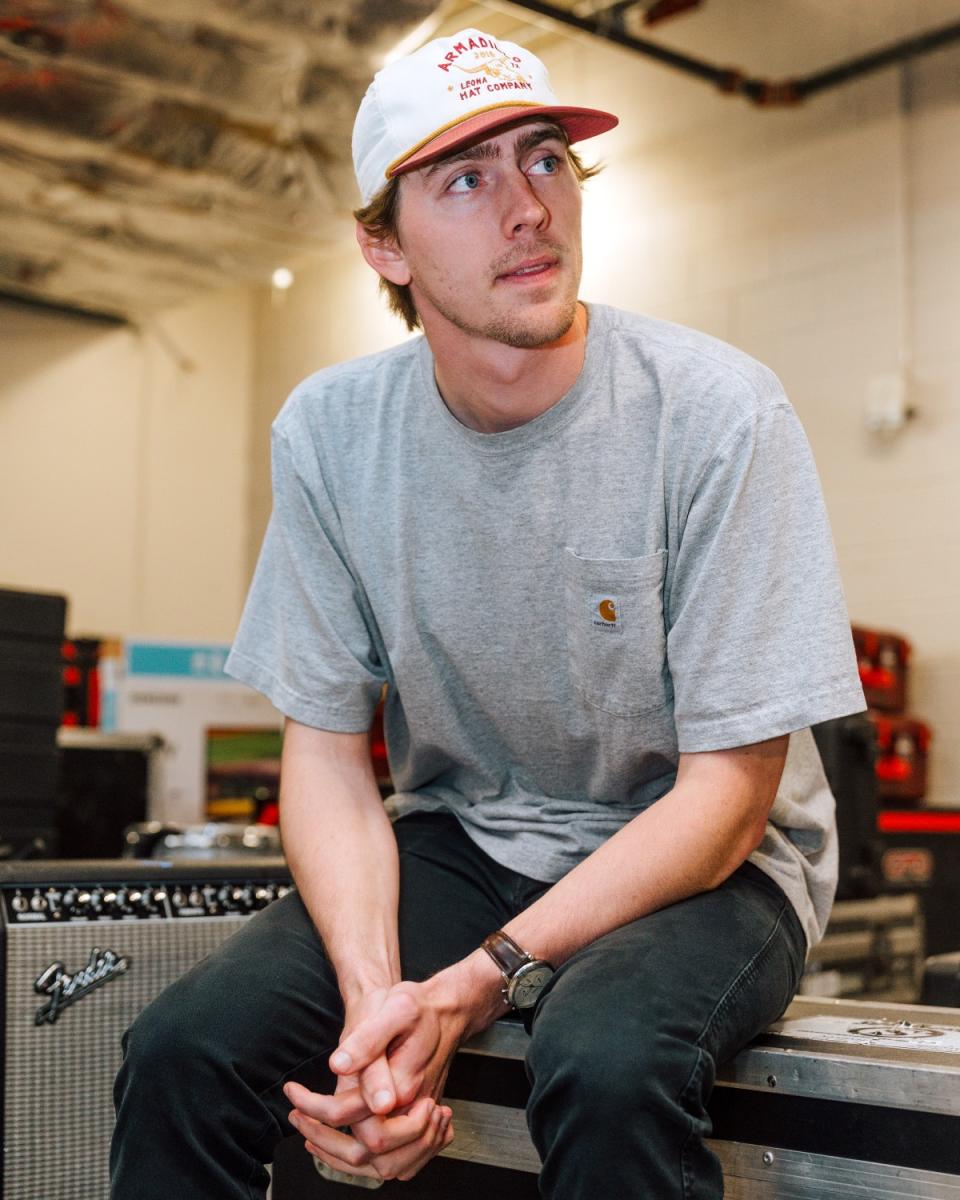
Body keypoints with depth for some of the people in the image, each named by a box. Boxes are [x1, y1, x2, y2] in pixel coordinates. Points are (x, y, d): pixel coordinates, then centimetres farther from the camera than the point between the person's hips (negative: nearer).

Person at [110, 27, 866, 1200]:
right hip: (459, 843, 3)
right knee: (185, 1046, -19)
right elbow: (326, 747, -3)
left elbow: (728, 790, -15)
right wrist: (373, 995, -21)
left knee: (605, 1063, -36)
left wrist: (473, 987, -24)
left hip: (702, 863, -3)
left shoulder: (719, 414, -17)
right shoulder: (329, 432, -6)